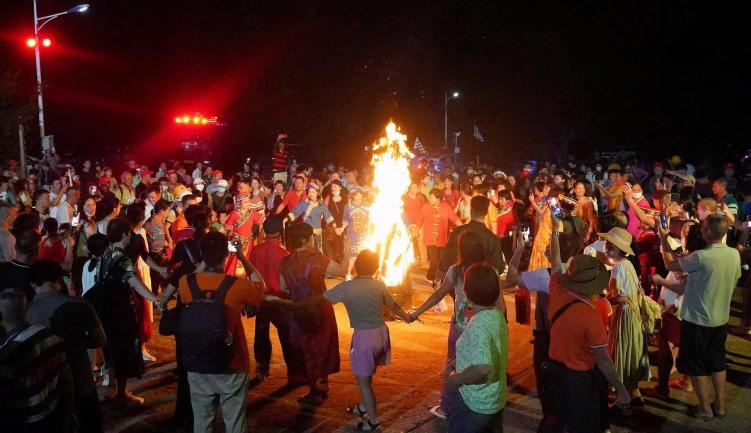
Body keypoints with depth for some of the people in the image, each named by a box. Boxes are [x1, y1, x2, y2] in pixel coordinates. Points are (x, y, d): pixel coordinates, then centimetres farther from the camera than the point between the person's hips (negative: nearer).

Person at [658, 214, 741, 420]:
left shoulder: (701, 257, -26)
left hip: (697, 320, -6)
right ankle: (720, 406, 31)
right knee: (717, 363, 21)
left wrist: (664, 240, 2)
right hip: (720, 319, 6)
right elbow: (732, 284, 10)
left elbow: (670, 264, -12)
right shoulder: (735, 254, -5)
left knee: (696, 366, 11)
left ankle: (705, 409, 21)